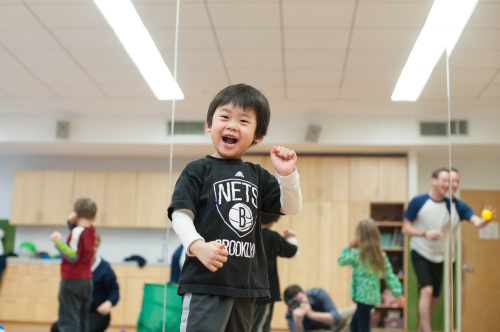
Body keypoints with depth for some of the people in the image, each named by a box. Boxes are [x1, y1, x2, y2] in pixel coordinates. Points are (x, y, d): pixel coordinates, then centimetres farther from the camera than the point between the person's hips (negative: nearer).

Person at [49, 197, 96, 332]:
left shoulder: (77, 231, -15)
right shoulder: (91, 231, 7)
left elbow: (73, 256, -19)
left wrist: (58, 242, -27)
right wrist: (72, 222, 5)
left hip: (72, 280, -8)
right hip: (87, 280, 8)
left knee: (68, 321, -8)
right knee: (82, 321, 14)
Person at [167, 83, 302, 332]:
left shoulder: (257, 175, 13)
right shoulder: (198, 170, 0)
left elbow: (291, 208, 11)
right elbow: (181, 214, -8)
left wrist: (287, 174, -6)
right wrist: (197, 245, -26)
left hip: (246, 283, 6)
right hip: (205, 282, -5)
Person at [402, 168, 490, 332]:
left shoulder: (455, 205, -8)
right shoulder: (418, 202, -12)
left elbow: (475, 220, -23)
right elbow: (405, 229, -8)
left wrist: (482, 221, -47)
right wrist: (425, 233, -25)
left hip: (440, 257, 4)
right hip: (421, 254, -4)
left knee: (434, 297, 12)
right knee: (427, 290, -20)